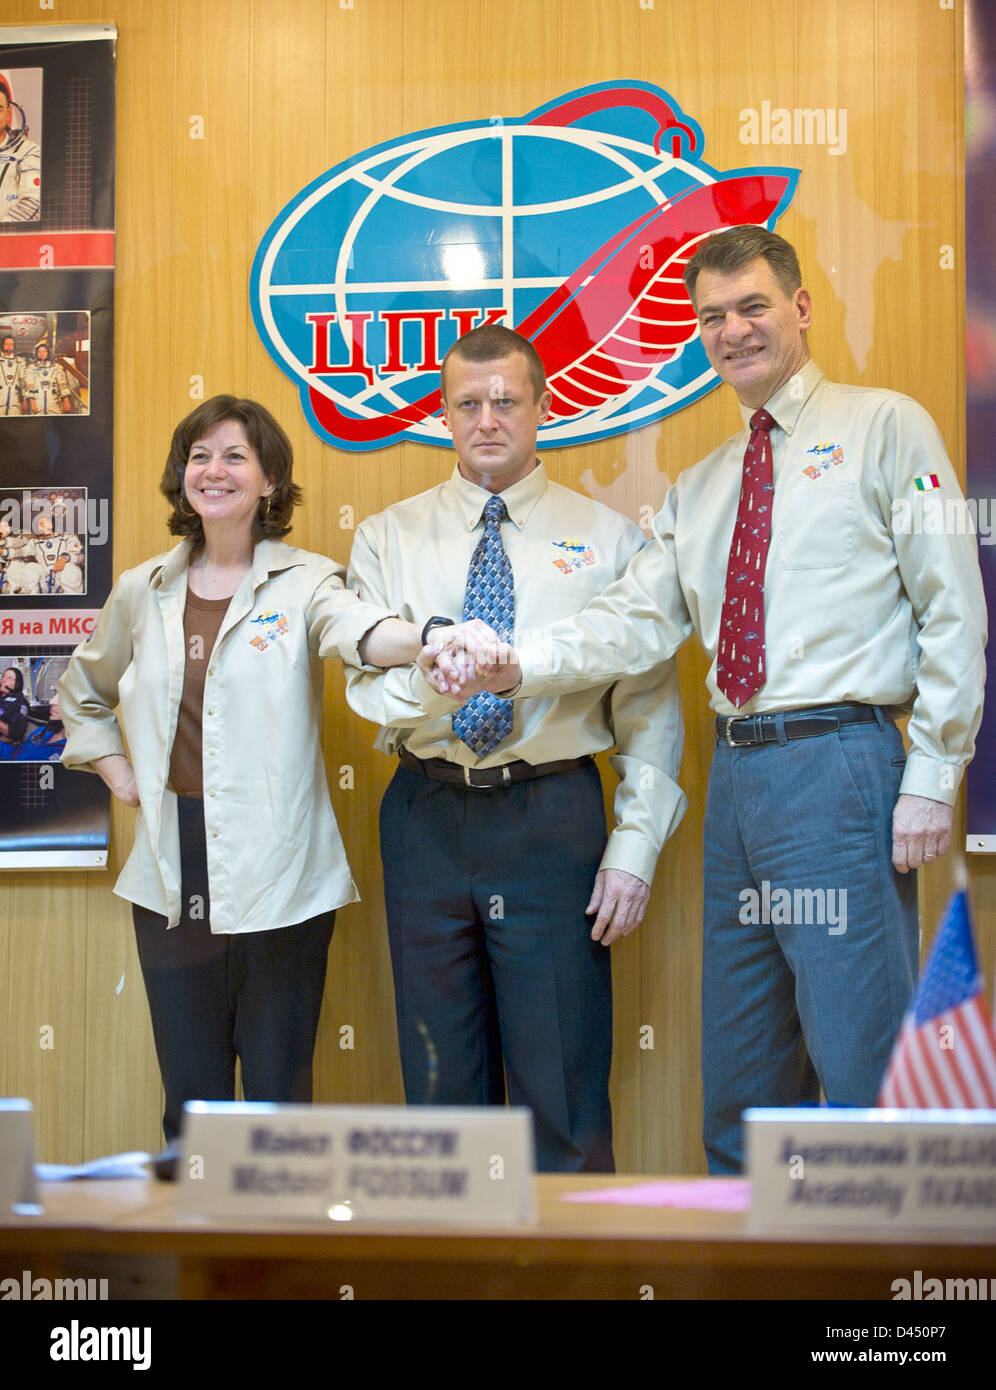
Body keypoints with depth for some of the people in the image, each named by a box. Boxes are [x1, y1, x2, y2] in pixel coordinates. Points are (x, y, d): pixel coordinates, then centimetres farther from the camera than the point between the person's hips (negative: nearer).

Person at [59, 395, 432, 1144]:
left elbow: (358, 630, -26)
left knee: (279, 1096, 5)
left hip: (278, 877, -3)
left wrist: (430, 640, -48)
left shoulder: (304, 582, -2)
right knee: (190, 1101, 12)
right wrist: (118, 772, 12)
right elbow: (83, 693, 27)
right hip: (172, 879, 4)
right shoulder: (141, 592, 9)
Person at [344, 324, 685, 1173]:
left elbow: (649, 706, 2)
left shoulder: (610, 539, 6)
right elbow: (368, 687, -2)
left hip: (553, 818, -2)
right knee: (440, 1076, 10)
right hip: (428, 816, 2)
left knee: (563, 1078, -1)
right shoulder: (388, 539, 9)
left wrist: (635, 847, -6)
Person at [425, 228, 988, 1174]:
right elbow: (637, 620, 7)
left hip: (840, 770, -6)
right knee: (739, 1076, 12)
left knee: (860, 1065, -5)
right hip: (737, 772, 6)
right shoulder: (698, 490, 19)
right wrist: (515, 667, -10)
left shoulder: (885, 429, 3)